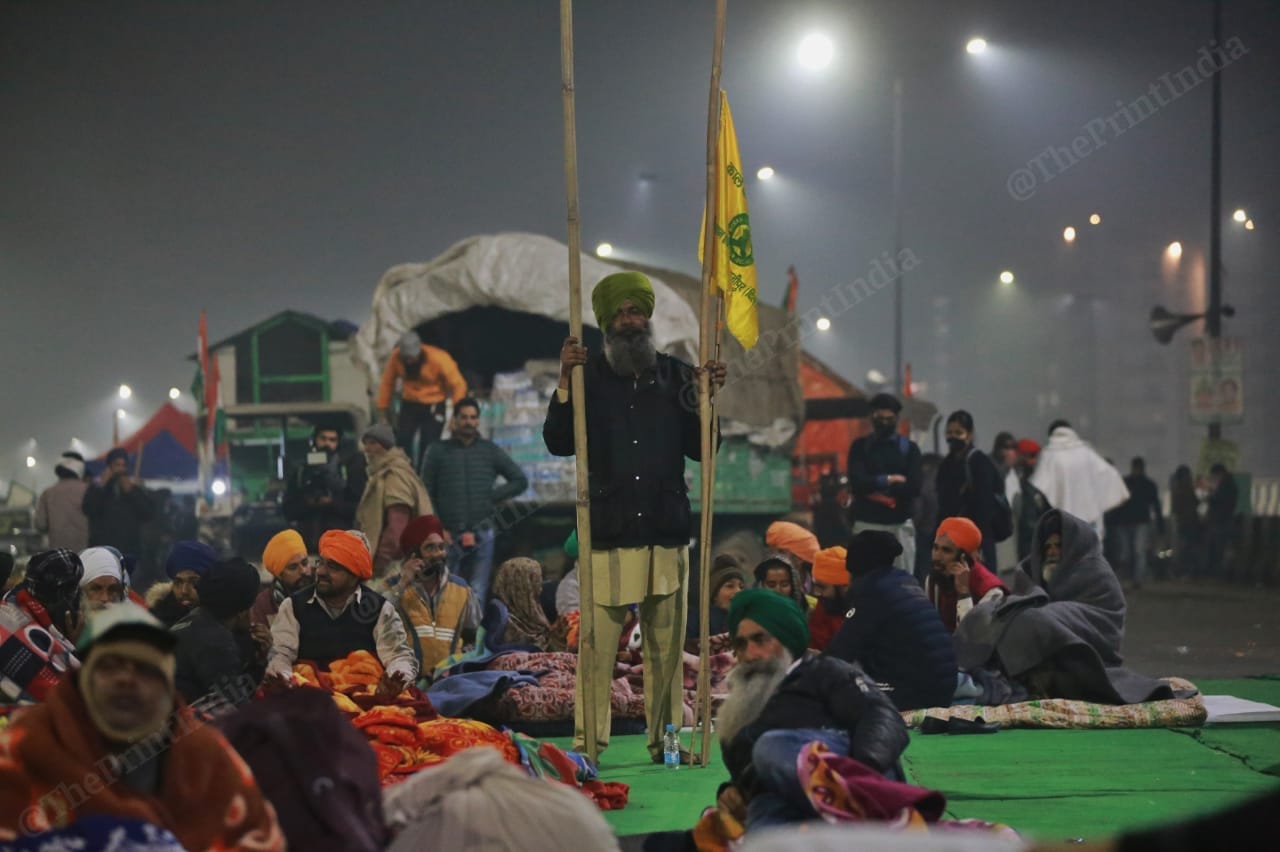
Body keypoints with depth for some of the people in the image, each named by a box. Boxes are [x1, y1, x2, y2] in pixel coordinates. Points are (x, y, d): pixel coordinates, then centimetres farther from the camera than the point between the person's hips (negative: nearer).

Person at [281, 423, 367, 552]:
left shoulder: (348, 470, 10)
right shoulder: (300, 471, 14)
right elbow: (287, 510, 9)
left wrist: (332, 504, -10)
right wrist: (308, 504, -9)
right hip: (308, 545, 1)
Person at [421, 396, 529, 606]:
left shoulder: (491, 451, 12)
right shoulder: (438, 451, 8)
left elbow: (520, 481, 14)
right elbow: (426, 494, 5)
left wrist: (492, 497, 2)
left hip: (481, 535, 1)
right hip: (448, 536, -1)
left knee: (477, 595, -3)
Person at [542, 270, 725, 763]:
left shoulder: (674, 375, 12)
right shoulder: (589, 375, 6)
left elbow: (699, 448, 11)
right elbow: (558, 443, -3)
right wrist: (564, 382, -12)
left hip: (667, 533, 2)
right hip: (607, 533, -2)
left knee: (667, 644, 4)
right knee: (597, 643, -7)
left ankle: (665, 737, 12)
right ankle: (588, 739, -1)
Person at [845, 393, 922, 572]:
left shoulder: (909, 448, 7)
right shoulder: (860, 447, 7)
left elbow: (914, 487, -6)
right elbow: (857, 483, -8)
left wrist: (875, 485, -8)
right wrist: (890, 480, -8)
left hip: (900, 526, 1)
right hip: (867, 525, -1)